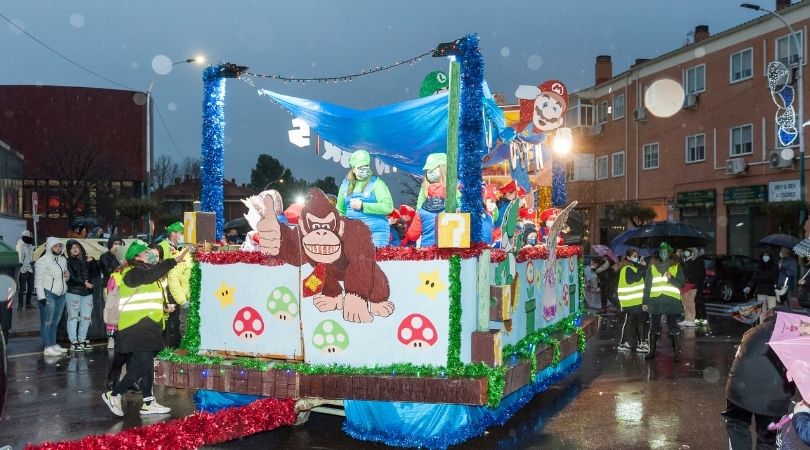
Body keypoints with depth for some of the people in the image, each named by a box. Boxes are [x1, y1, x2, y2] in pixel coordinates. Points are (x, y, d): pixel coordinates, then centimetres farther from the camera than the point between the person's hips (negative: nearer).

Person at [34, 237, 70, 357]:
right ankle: (48, 347, -1)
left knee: (55, 321, 15)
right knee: (47, 322, -3)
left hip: (60, 294, 8)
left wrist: (67, 275, 5)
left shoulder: (63, 260, 14)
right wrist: (41, 296, -18)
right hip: (48, 294, -7)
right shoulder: (43, 261, -10)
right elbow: (39, 280, -13)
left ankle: (53, 344, 24)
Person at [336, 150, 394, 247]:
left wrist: (362, 206, -12)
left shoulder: (376, 183, -2)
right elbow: (340, 211, 22)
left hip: (376, 232, -4)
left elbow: (388, 207, -13)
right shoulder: (346, 184, 12)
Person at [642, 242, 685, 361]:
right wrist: (645, 301, 6)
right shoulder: (652, 265, 10)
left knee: (673, 328, -1)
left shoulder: (676, 266, 6)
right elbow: (647, 284, 10)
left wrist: (671, 278, -19)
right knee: (654, 327, 9)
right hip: (655, 300, 2)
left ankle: (677, 352, 4)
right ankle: (652, 351, 18)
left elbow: (681, 283, 1)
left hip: (672, 301, -2)